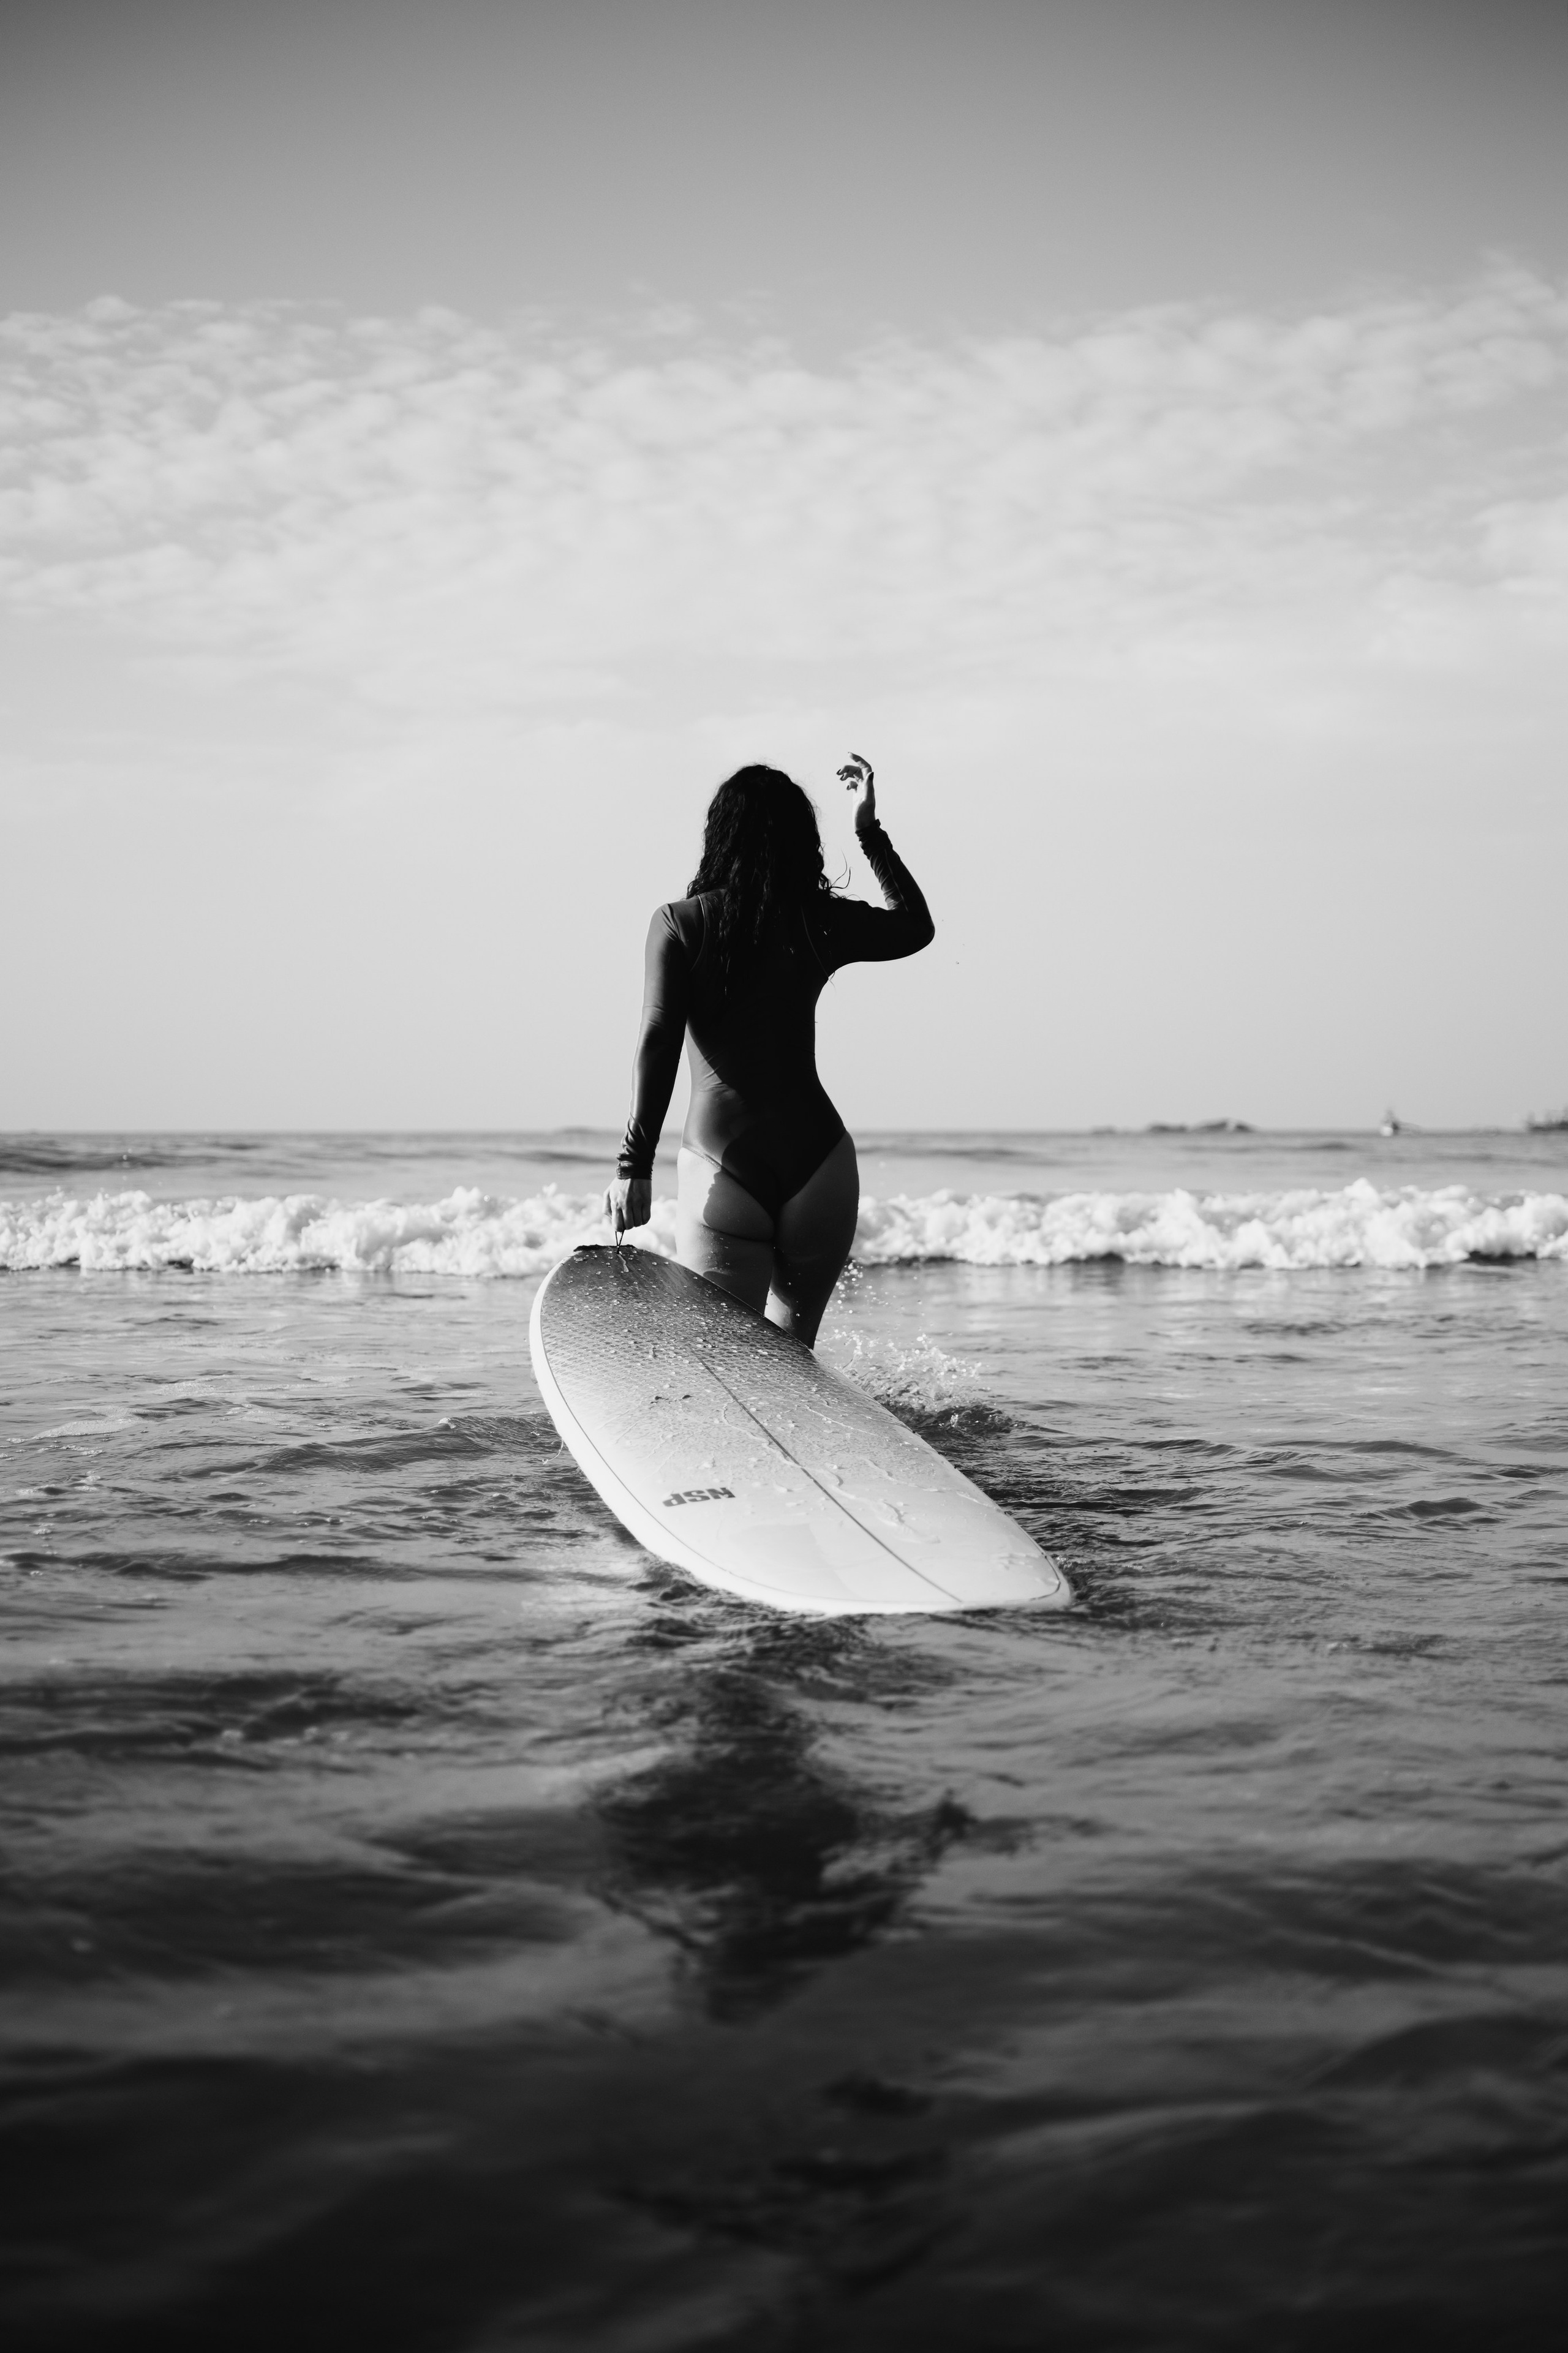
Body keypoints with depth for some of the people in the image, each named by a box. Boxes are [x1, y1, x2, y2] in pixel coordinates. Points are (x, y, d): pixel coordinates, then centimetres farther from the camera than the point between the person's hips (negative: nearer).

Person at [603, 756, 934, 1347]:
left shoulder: (678, 923, 0)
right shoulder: (822, 922, 5)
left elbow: (659, 1040, -10)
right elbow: (918, 925, 25)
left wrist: (635, 1164, -13)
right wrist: (871, 832, 31)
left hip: (718, 1163, -2)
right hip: (817, 1160, 2)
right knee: (792, 1351, 16)